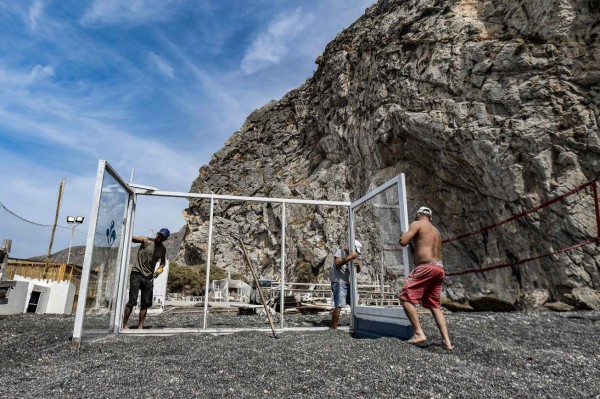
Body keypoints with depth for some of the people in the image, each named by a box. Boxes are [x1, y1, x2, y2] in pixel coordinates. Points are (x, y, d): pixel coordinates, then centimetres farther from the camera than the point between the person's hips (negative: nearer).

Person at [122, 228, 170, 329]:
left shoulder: (163, 249, 7)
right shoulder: (146, 241, -7)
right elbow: (132, 238, -19)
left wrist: (160, 269, 1)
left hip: (149, 277, 5)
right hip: (137, 274, -5)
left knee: (145, 303, 4)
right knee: (132, 301, -8)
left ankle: (140, 326, 11)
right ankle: (124, 324, 3)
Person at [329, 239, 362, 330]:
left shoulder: (351, 256, 19)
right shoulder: (340, 251, -2)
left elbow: (357, 271, 15)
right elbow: (337, 263, -21)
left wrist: (358, 265, -7)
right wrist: (350, 257, -23)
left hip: (348, 284, 9)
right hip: (338, 283, -9)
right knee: (339, 306, -19)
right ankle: (333, 328, -14)